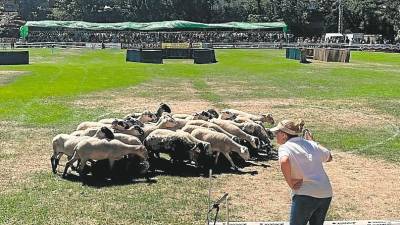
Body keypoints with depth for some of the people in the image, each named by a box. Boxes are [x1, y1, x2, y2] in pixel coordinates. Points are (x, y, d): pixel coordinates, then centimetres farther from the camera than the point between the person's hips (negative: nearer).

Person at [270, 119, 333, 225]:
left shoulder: (285, 147, -2)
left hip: (305, 195, -6)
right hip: (326, 194, 6)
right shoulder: (312, 144, 15)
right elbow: (329, 157, 30)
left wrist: (290, 183, -13)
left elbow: (284, 162, -25)